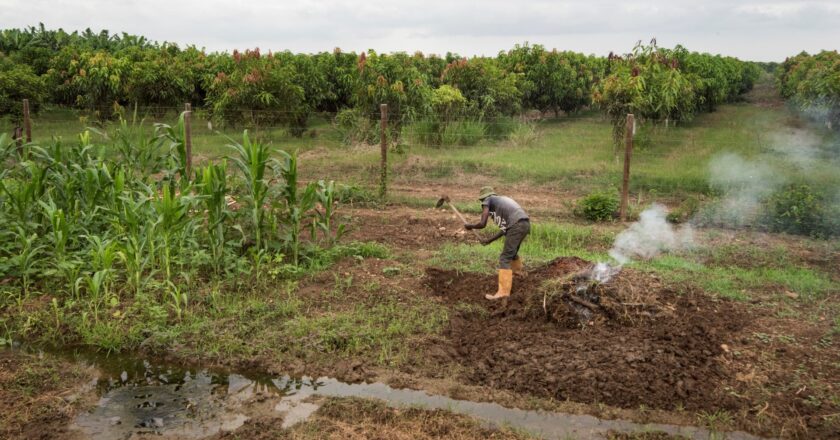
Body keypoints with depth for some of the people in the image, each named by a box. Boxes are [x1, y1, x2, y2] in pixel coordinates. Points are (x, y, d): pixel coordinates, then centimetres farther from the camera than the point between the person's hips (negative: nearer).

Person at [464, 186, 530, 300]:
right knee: (512, 251, 32)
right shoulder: (502, 199, 31)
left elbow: (482, 224, -2)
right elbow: (504, 229, 27)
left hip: (516, 226, -8)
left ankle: (503, 291, -11)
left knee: (505, 258, -6)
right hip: (525, 224, 8)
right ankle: (519, 270, 58)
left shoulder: (487, 201, 10)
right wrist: (490, 240, 32)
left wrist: (470, 226, 16)